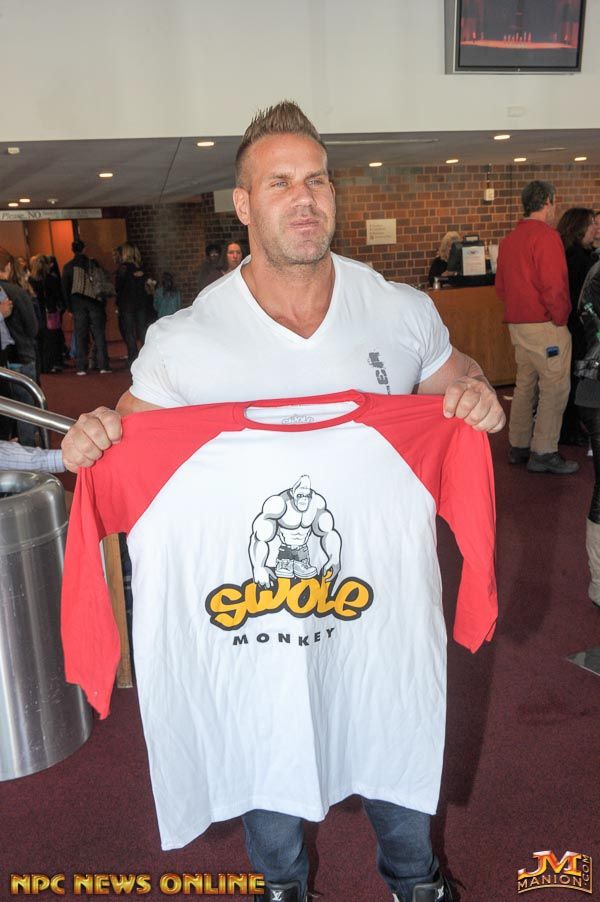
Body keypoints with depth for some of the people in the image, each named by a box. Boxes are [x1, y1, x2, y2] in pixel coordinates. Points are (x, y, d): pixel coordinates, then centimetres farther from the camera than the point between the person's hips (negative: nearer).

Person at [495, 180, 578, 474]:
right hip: (544, 325, -9)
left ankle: (518, 447, 21)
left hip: (517, 324, 9)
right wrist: (560, 318, -8)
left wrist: (518, 309, 16)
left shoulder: (509, 239, 13)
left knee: (525, 384, 15)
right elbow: (553, 285, -19)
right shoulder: (546, 235, -13)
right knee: (555, 387, -3)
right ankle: (543, 453, -1)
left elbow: (500, 285, 17)